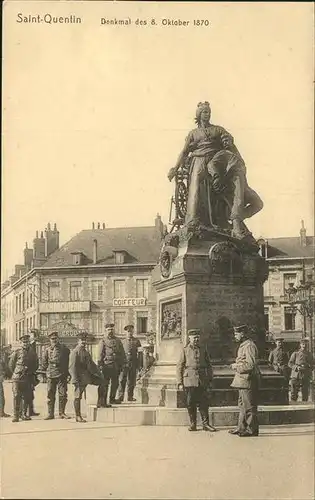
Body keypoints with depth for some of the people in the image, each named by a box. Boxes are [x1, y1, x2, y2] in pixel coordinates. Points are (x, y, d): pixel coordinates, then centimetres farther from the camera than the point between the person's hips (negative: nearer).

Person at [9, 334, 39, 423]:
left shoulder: (32, 353, 9)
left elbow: (36, 364, 20)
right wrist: (15, 373, 6)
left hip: (28, 378, 4)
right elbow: (11, 364, 4)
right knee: (16, 396, -7)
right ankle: (16, 415, -3)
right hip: (17, 378, -4)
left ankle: (24, 414, 17)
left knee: (27, 397, 5)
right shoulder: (17, 352, -2)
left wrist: (31, 372, 12)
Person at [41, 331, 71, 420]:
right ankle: (50, 414, 8)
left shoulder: (64, 349, 6)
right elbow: (44, 363, 13)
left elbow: (69, 361, 10)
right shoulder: (47, 350, 7)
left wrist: (68, 373, 6)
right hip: (51, 375, 0)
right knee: (50, 395, 1)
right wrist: (45, 371, 7)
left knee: (63, 394, -1)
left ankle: (62, 413, 10)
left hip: (62, 375, 0)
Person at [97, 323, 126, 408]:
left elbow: (122, 353, 16)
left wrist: (123, 363, 9)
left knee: (115, 383, 14)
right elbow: (100, 355, -4)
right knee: (104, 385, -8)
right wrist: (100, 365, -11)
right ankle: (101, 402, -7)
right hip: (107, 365, -5)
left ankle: (112, 399, 30)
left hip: (116, 366, 6)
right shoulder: (103, 342, 0)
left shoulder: (118, 341, 15)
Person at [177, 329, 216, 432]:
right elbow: (179, 367, 3)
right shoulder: (185, 350, 4)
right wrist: (180, 383, -3)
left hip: (202, 381, 1)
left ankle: (205, 424, 8)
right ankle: (193, 424, 13)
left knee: (204, 403, 0)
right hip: (189, 381, -1)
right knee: (190, 404, 2)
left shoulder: (203, 349, 10)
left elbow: (209, 365, 15)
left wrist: (209, 379, 7)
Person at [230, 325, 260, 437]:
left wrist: (236, 366, -15)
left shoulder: (249, 346, -16)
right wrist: (236, 365, 12)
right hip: (242, 381, 11)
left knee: (249, 406, -4)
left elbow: (250, 365, -24)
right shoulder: (243, 345, 16)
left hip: (248, 380, -11)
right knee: (242, 405, 15)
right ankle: (241, 428, 22)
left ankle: (252, 429, 2)